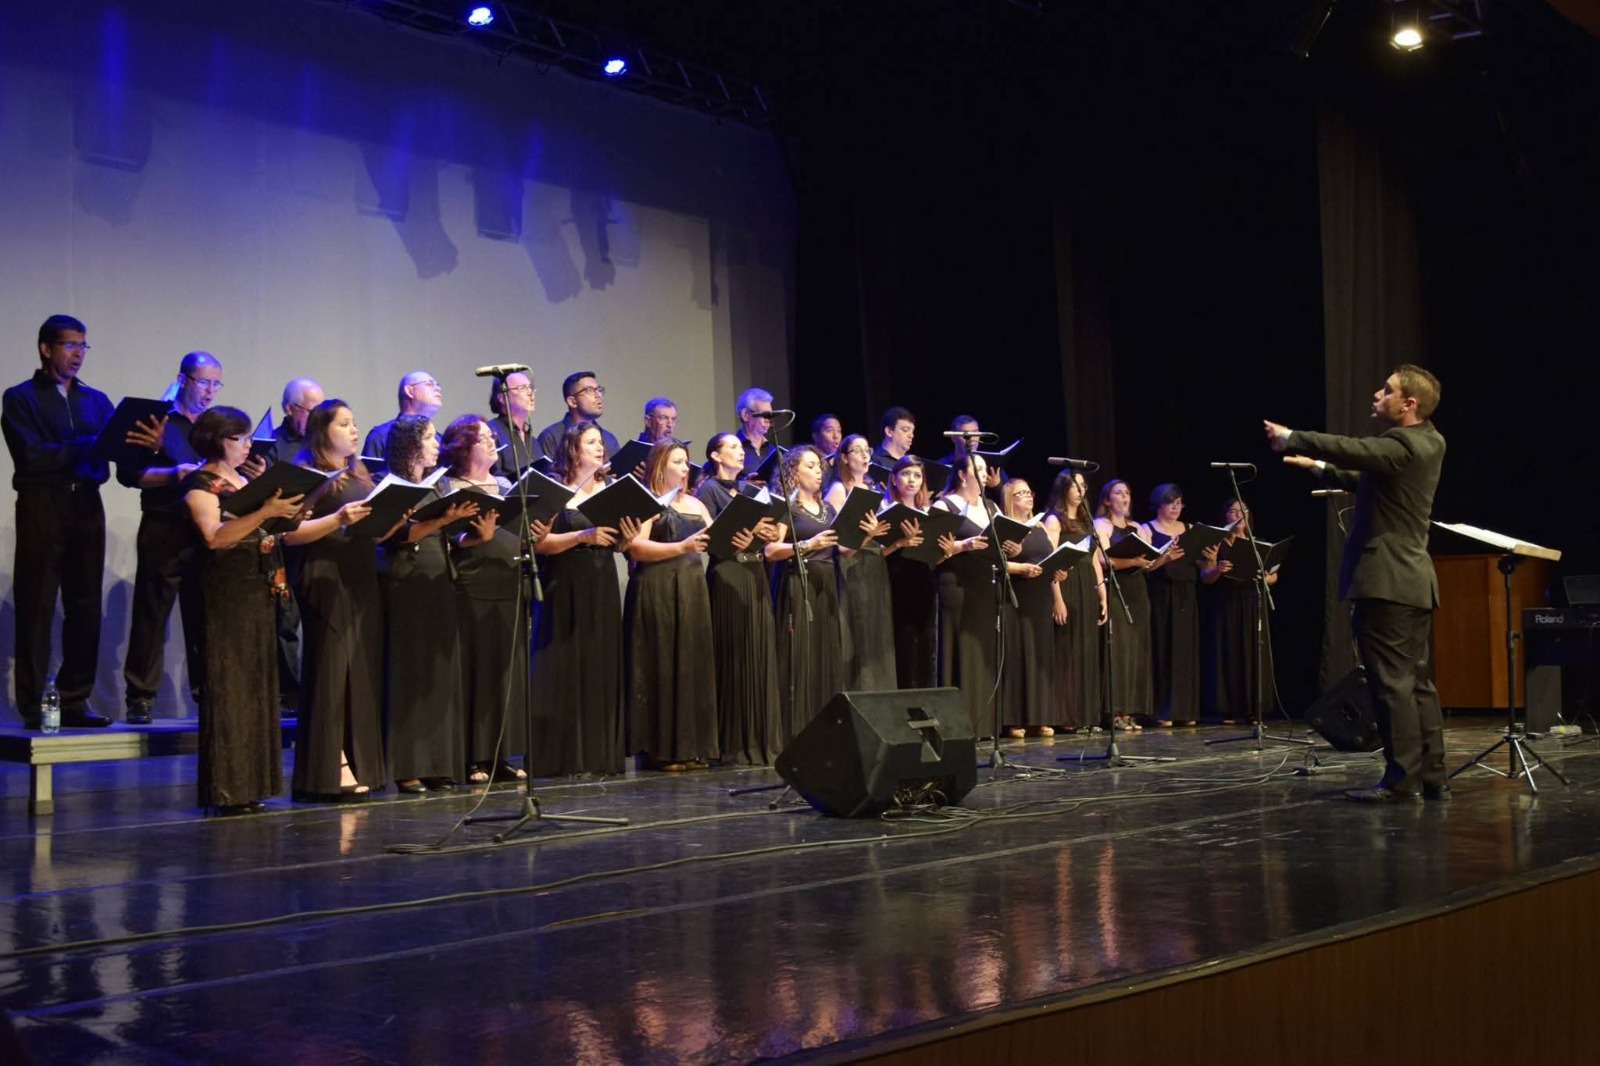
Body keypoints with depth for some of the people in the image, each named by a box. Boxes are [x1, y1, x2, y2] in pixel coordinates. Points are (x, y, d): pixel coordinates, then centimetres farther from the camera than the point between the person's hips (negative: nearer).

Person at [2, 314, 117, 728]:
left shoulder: (96, 400, 17)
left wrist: (141, 442, -17)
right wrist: (89, 446, -17)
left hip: (87, 506, 5)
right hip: (41, 508, -5)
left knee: (85, 608, 5)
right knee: (36, 611, -2)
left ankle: (74, 702, 12)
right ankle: (33, 708, 2)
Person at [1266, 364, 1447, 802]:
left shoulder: (1404, 445, -14)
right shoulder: (1429, 443, 15)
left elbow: (1354, 449, -27)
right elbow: (1369, 480, 26)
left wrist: (1292, 438, -17)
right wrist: (1320, 466, 27)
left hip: (1385, 581, -10)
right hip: (1413, 581, 10)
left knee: (1391, 682, -7)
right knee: (1417, 681, 12)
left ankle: (1401, 778, -5)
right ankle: (1432, 776, 15)